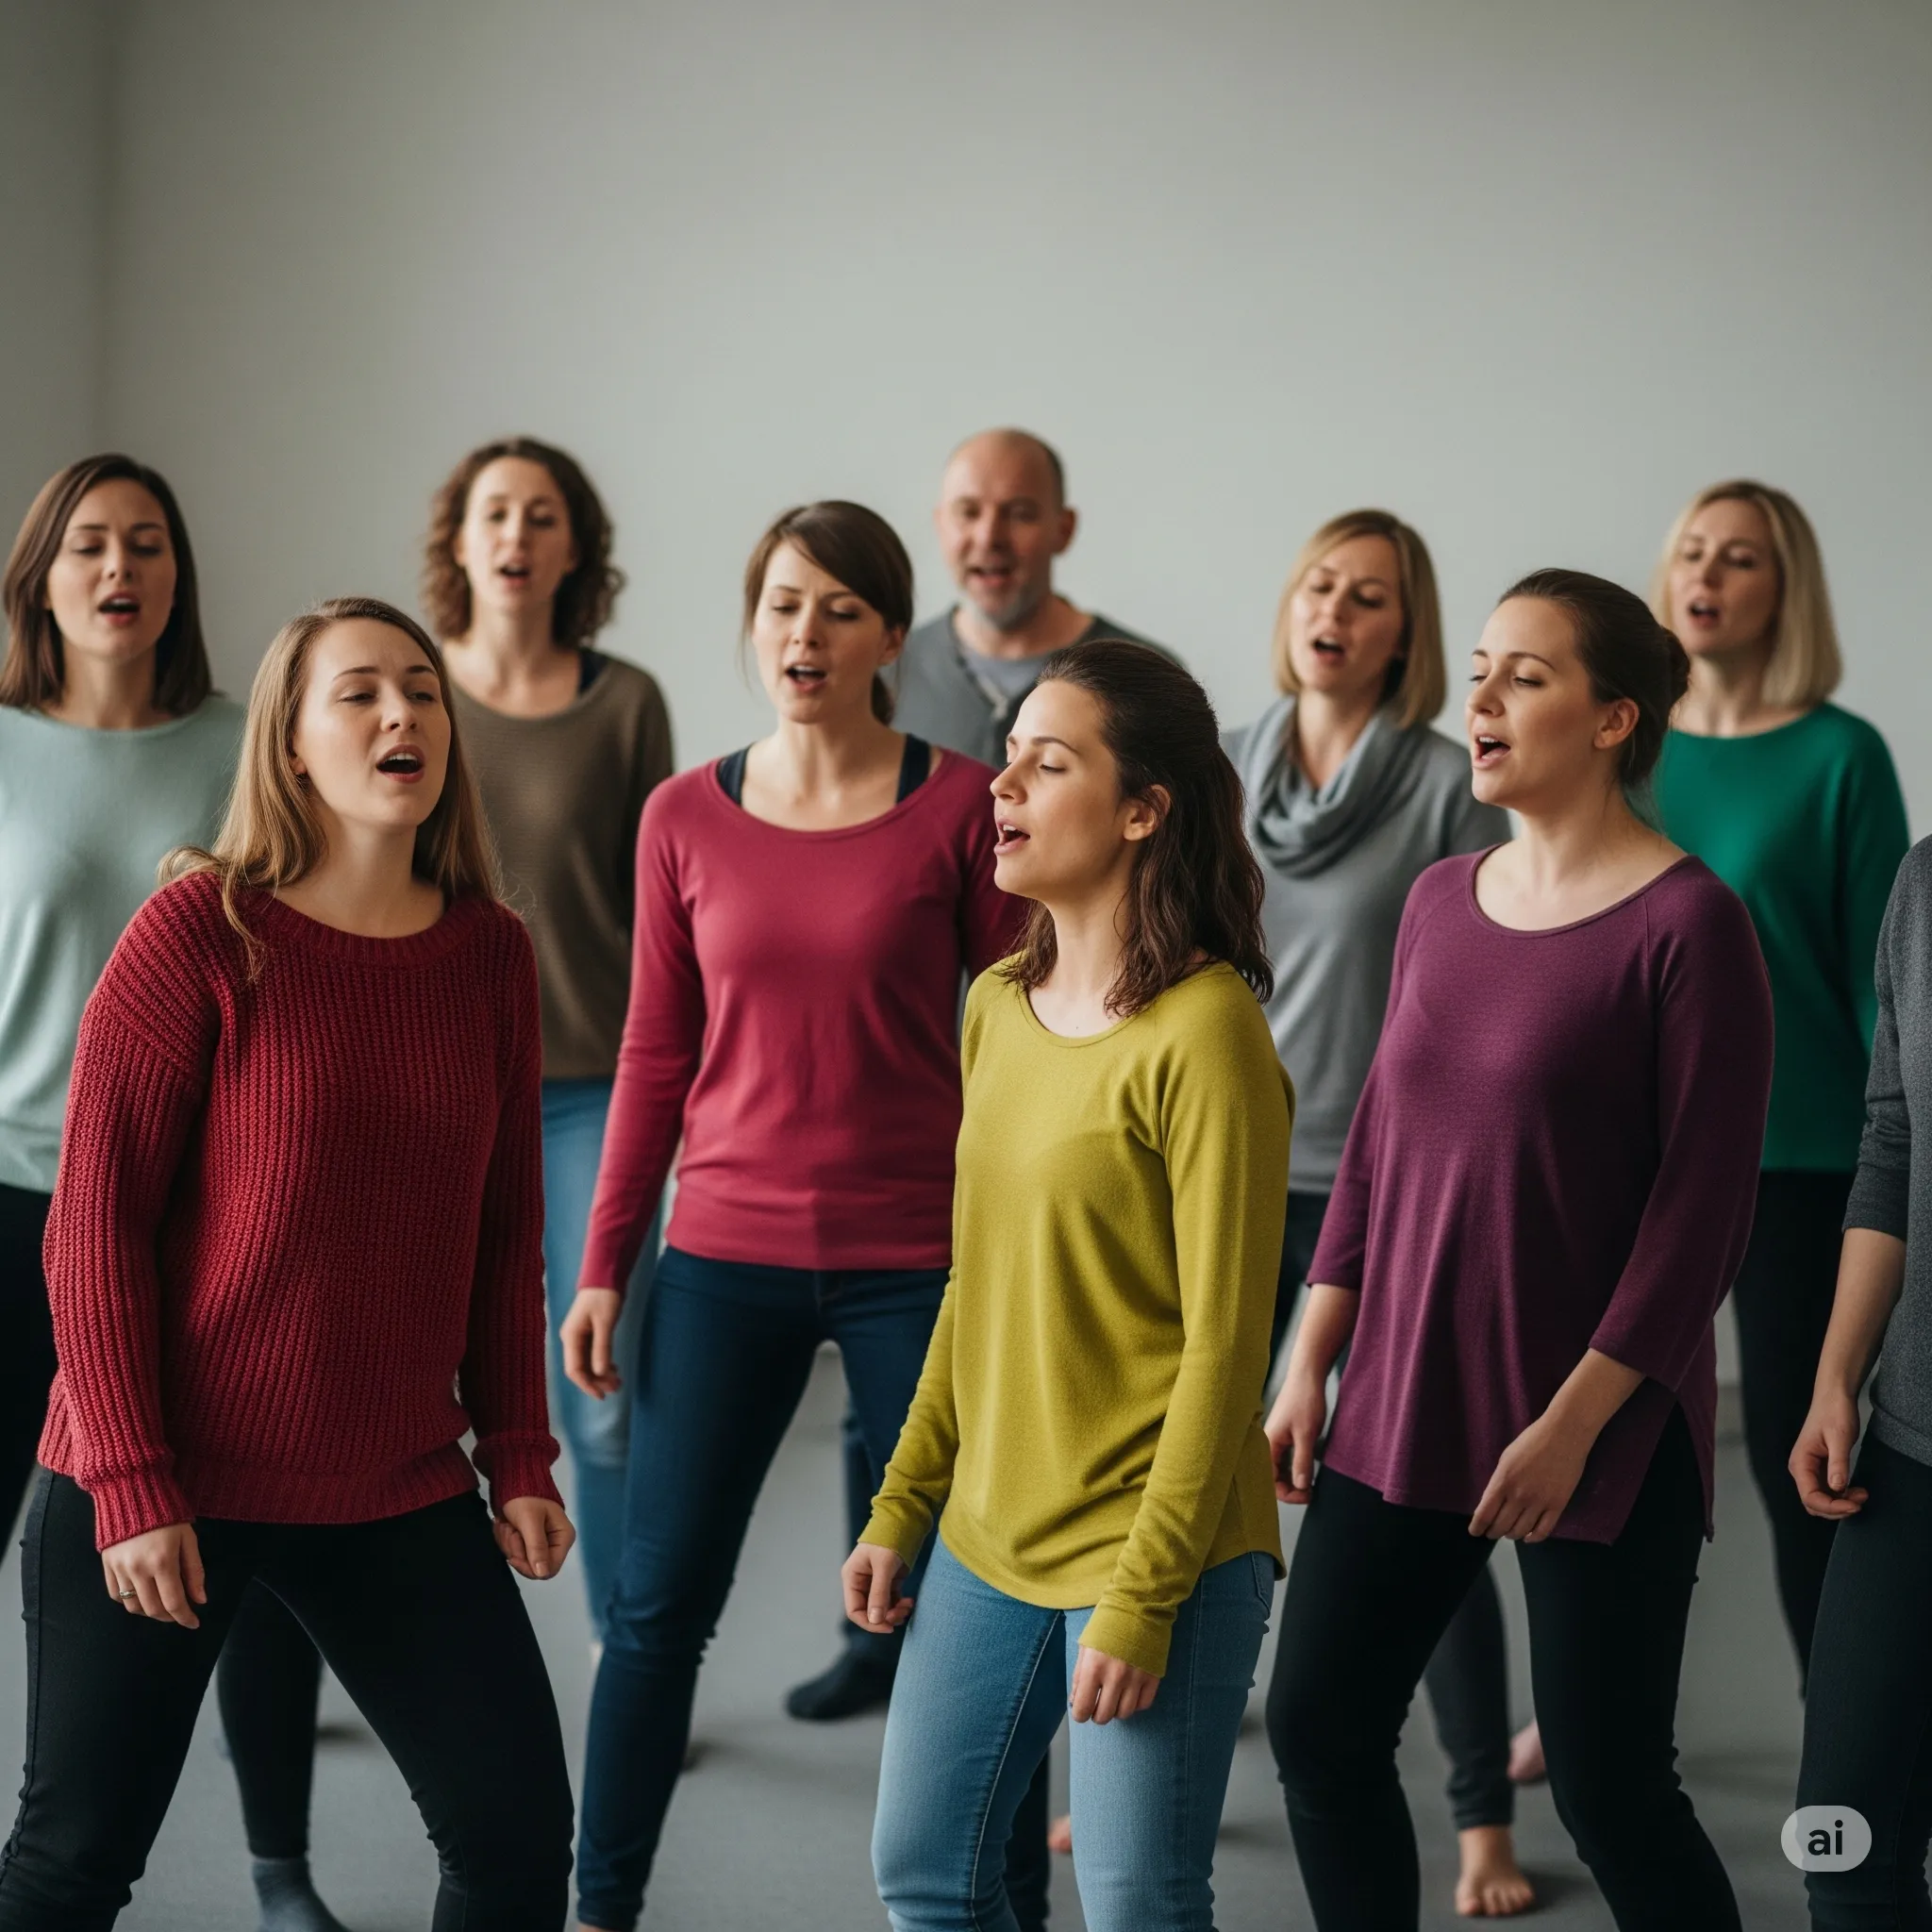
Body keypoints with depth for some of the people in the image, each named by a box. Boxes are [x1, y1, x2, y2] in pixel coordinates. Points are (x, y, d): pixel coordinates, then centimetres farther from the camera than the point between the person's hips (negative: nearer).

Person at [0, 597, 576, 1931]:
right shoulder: (204, 931, -10)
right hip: (163, 1491, -4)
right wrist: (130, 1483, -14)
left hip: (398, 1495, 4)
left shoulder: (492, 953, 3)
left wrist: (519, 1454, 7)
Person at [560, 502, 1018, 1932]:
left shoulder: (960, 808, -4)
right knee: (661, 1599, 7)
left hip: (919, 1259, -2)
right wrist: (605, 1264, 6)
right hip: (728, 1259, 2)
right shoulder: (686, 819, 3)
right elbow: (659, 1055, 8)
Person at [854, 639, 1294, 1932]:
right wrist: (903, 1509, 13)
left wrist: (1143, 1600, -17)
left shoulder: (1204, 1035, -17)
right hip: (988, 1537, 7)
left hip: (1155, 1552, -7)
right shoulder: (1000, 1006, 6)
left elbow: (1225, 1343, -17)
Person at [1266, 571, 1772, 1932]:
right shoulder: (1442, 902, 8)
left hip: (1601, 1428, -6)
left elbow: (1702, 1208, -14)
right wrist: (1309, 1365, 9)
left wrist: (1575, 1421, -16)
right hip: (1403, 1408, 6)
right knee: (1319, 1728, 7)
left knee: (1610, 1789, 1)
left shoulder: (1687, 922, -12)